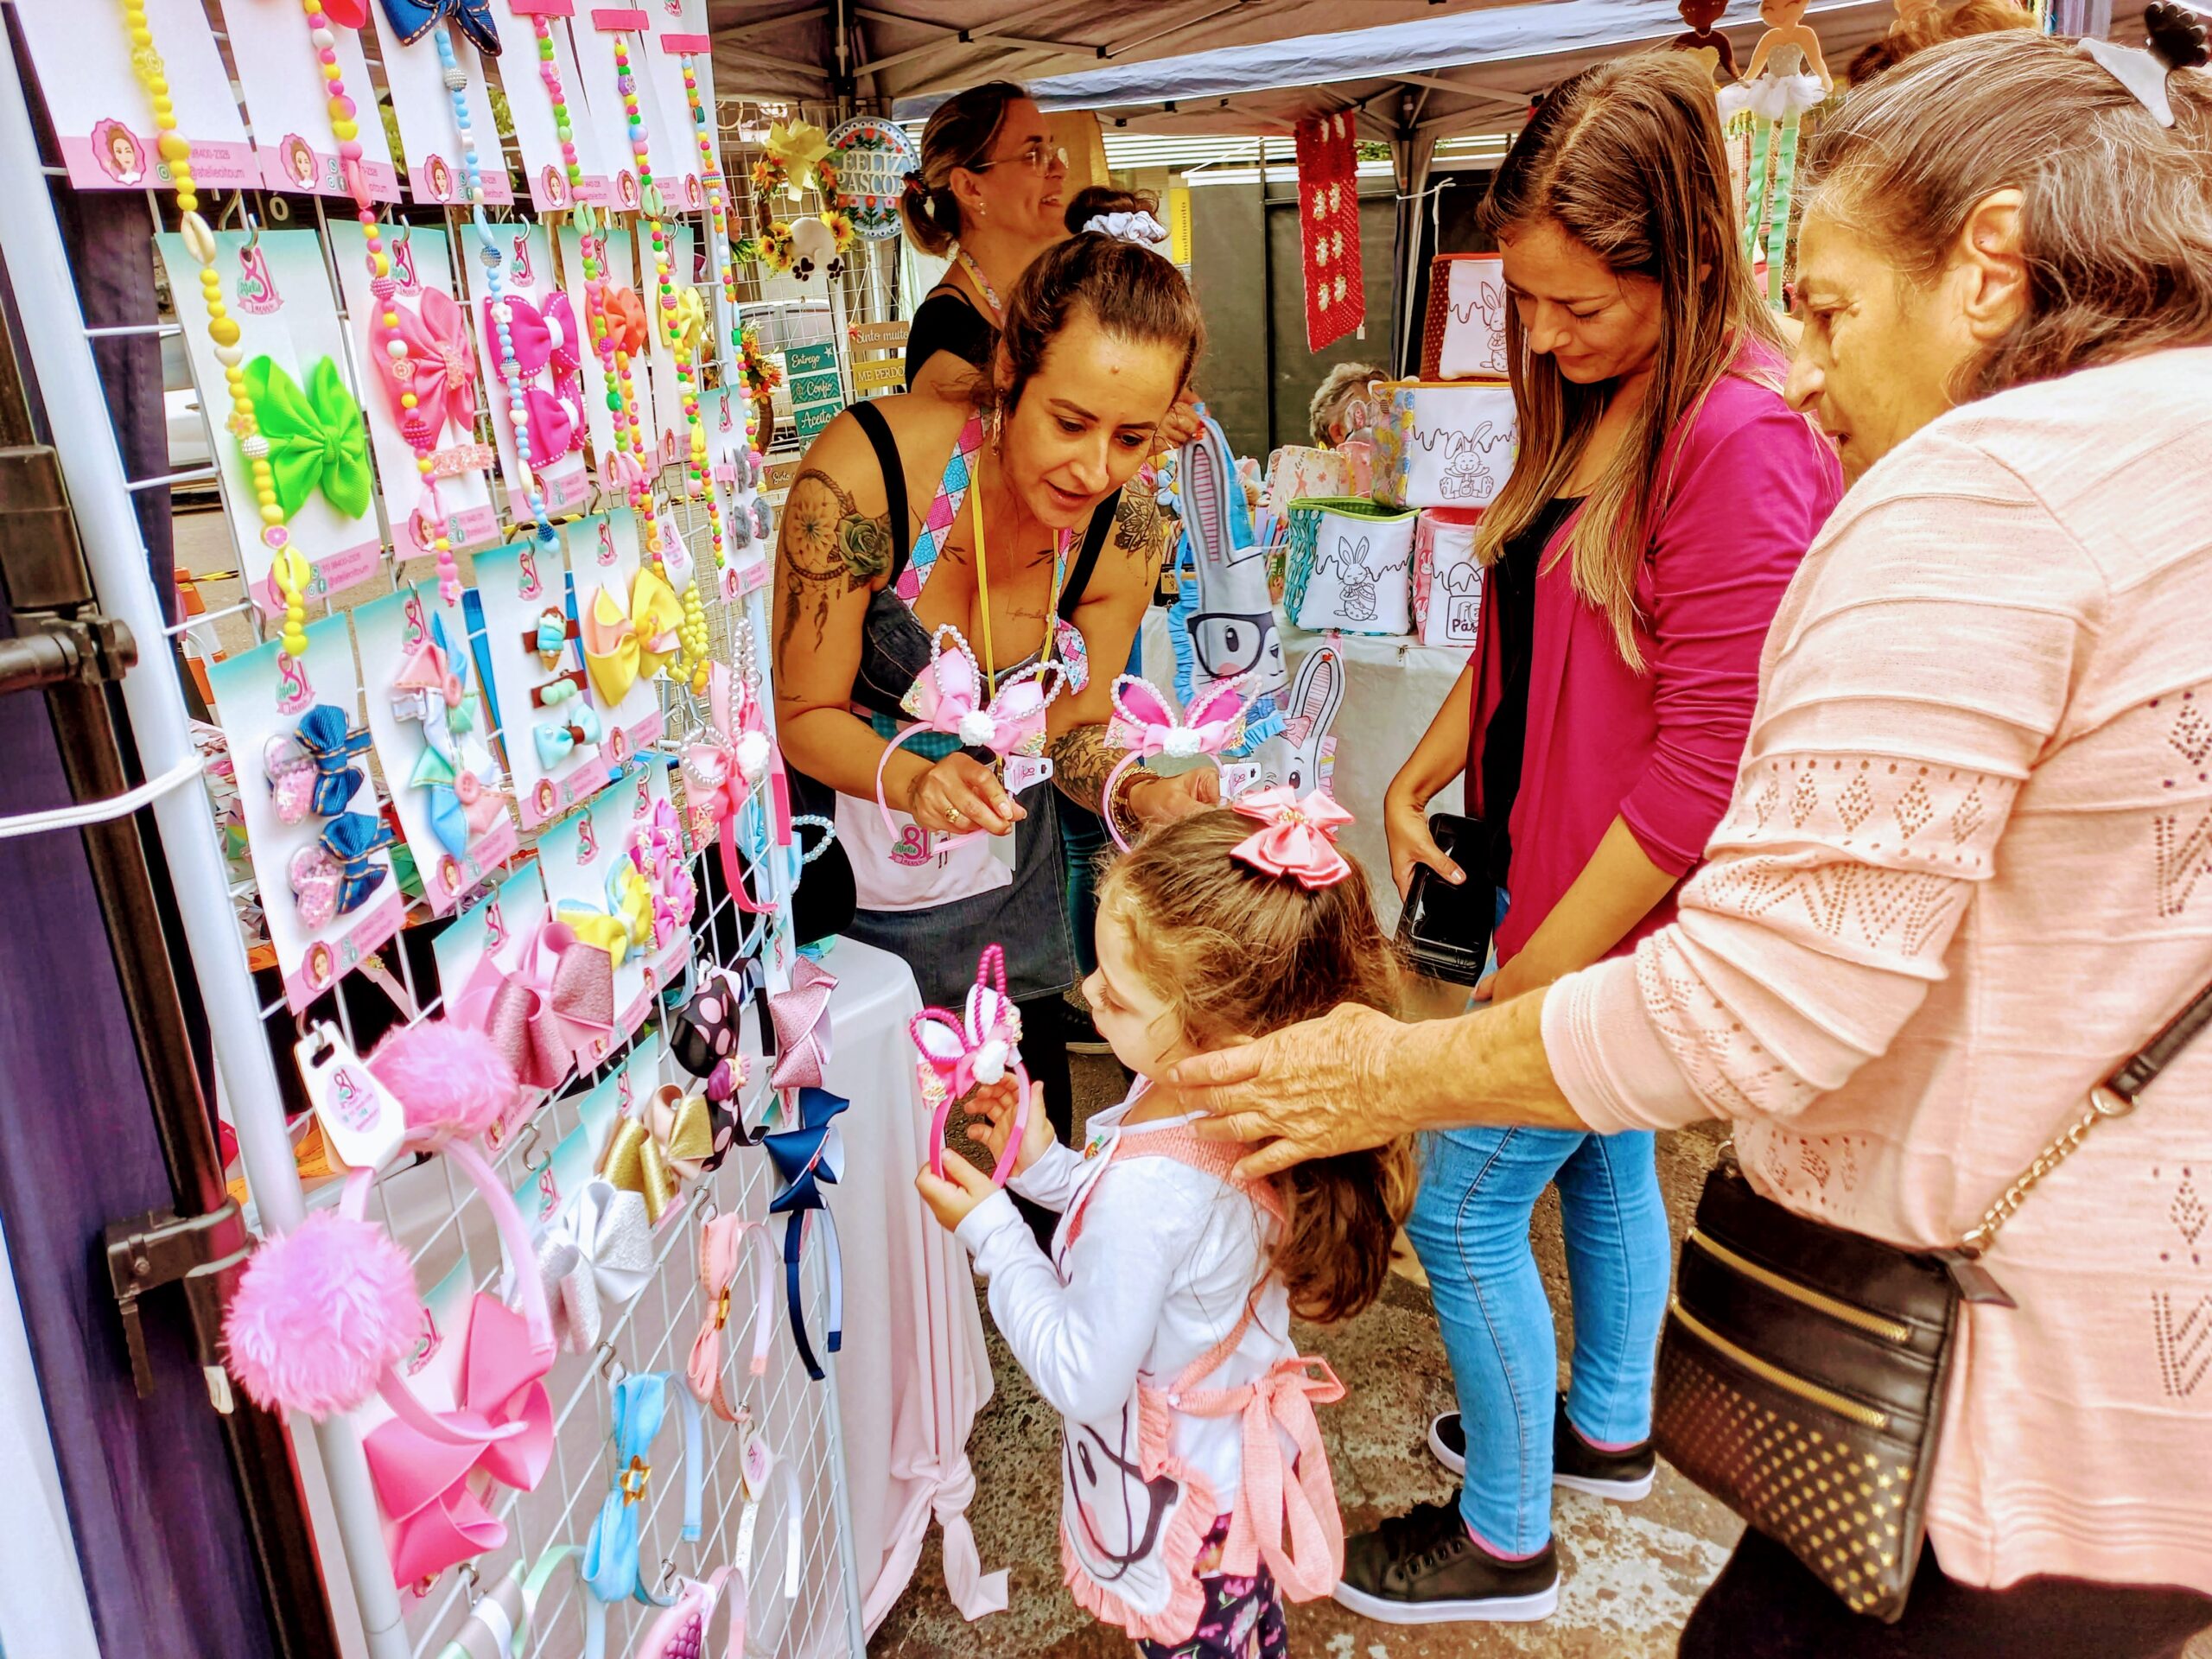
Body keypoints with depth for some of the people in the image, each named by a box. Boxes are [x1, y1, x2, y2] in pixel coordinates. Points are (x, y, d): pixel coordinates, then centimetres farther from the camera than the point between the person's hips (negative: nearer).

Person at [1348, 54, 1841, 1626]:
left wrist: (1535, 977, -21)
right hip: (1558, 885, 9)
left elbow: (1706, 769, -26)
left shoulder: (1745, 446, -25)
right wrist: (1416, 780, 6)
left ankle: (1506, 1540, 23)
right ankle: (1606, 1424, 47)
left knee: (1463, 1212, 1)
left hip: (1616, 928, -9)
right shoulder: (1589, 406, 5)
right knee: (1602, 1161, 24)